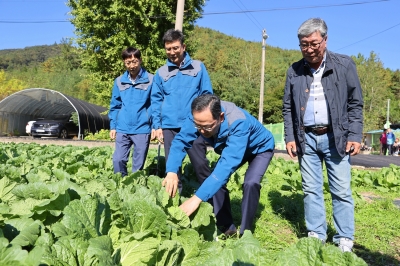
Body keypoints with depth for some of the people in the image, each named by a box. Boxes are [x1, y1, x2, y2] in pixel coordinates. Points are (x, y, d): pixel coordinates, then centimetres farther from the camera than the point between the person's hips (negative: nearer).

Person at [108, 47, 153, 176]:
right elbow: (114, 106, 12)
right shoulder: (119, 81, 6)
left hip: (142, 129, -2)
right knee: (118, 160, 3)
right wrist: (112, 126, 8)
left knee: (138, 164, 7)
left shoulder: (150, 80, -3)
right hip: (122, 129, 3)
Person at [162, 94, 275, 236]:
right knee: (215, 179, -8)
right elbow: (180, 141, -24)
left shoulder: (238, 123, -45)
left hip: (260, 148, -5)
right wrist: (172, 171, -44)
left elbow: (228, 164, -51)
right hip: (232, 147, 6)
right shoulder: (200, 117, -29)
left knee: (250, 183, -26)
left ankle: (245, 232, -9)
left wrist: (197, 198, -56)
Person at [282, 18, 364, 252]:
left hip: (336, 137, -2)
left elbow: (356, 104, 0)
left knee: (341, 191, 3)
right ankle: (316, 236, 19)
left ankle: (345, 240, 15)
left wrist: (355, 136, -8)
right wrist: (289, 137, 2)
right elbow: (288, 108, 9)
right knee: (311, 190, 8)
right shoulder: (295, 71, 6)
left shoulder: (345, 65, -1)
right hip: (307, 138, 3)